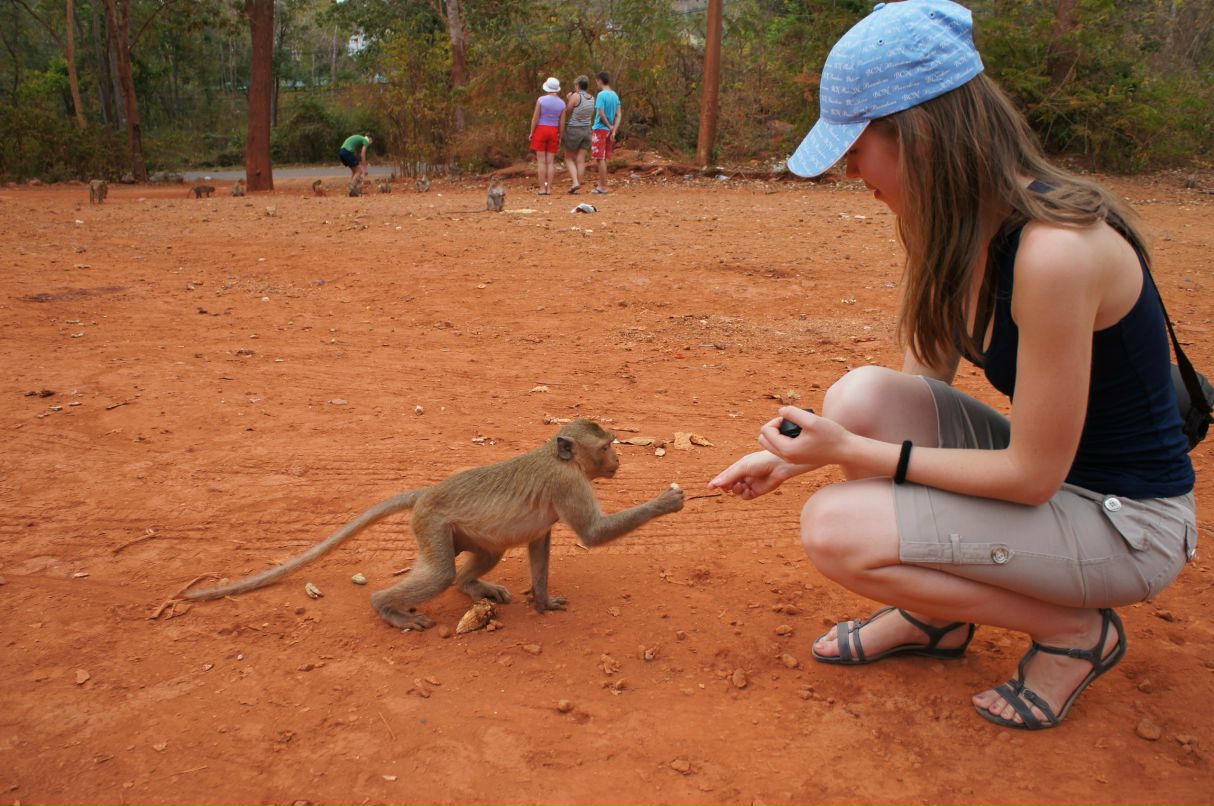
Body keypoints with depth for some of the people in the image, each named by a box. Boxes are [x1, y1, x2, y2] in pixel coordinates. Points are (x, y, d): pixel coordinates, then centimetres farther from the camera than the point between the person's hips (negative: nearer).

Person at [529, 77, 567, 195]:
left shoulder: (541, 99, -9)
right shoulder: (562, 103, 1)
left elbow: (535, 117, -9)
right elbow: (562, 123, 1)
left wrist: (531, 133, -2)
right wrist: (560, 138, 9)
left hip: (540, 130, -3)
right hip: (554, 132, 3)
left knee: (541, 161, -1)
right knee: (550, 161, 5)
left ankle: (542, 188, -5)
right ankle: (549, 188, 0)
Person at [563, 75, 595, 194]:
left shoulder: (575, 96, -15)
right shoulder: (592, 98, 3)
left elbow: (566, 113, -10)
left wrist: (567, 100, 2)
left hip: (573, 131, -5)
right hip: (586, 131, 5)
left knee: (569, 159, 7)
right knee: (581, 160, 5)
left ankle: (575, 183, -9)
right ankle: (577, 186, 4)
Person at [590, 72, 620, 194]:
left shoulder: (601, 95, -13)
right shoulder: (615, 95, 9)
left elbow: (601, 114, -18)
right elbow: (618, 115, 4)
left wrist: (609, 126, -4)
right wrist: (614, 131, -2)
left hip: (600, 129, -7)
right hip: (609, 130, 7)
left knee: (600, 159, -4)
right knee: (603, 159, 14)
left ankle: (603, 187, -4)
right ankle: (601, 184, 19)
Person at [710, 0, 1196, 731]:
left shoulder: (1054, 251, -30)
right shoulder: (965, 228, -4)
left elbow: (1031, 475, -24)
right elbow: (920, 385, 6)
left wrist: (852, 452, -21)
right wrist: (798, 454, -1)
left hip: (1126, 521, -8)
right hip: (1049, 471, 8)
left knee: (836, 528, -20)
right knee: (860, 397, -13)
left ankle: (1075, 629, 0)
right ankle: (933, 615, 8)